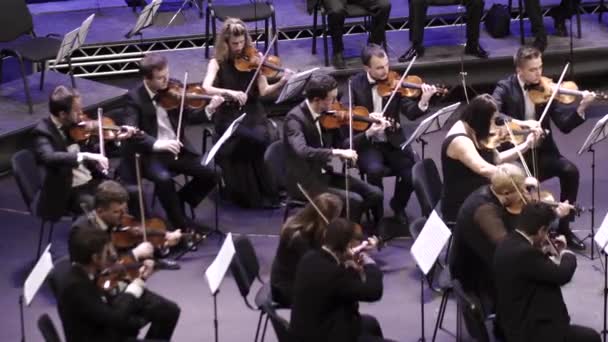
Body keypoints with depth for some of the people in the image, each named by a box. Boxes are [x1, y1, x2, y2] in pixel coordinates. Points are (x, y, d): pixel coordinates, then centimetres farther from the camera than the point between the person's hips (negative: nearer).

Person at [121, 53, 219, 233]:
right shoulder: (134, 97, -10)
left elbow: (190, 115, 3)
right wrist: (157, 144, -36)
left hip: (177, 149, 5)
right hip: (150, 153, -4)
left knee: (211, 172, -14)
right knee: (163, 178, -35)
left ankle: (179, 202, 10)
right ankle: (180, 223, -13)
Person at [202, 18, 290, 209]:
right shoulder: (217, 63, -2)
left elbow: (263, 91, -4)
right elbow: (206, 88, -18)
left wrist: (282, 83, -22)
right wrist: (230, 92, -33)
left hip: (253, 112, 2)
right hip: (228, 116, -2)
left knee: (270, 136, -28)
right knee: (252, 139, -31)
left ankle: (269, 191, -10)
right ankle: (249, 194, -14)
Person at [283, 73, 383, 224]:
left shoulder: (326, 114, 2)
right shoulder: (295, 118, -21)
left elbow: (340, 144, 11)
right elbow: (302, 151, -38)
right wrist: (336, 152, -43)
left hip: (325, 175, 8)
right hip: (304, 182, -8)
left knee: (374, 193, -4)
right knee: (354, 200, -23)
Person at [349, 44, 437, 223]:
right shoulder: (355, 84, -5)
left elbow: (410, 113, -9)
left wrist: (423, 102, -30)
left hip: (393, 142, 2)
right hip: (366, 143, -2)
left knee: (413, 170, -20)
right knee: (375, 169, -32)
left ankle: (398, 205, 11)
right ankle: (377, 213, -6)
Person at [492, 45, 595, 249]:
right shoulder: (505, 88, -5)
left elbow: (564, 125, -1)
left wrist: (581, 108, -20)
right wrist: (521, 123, -35)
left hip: (541, 151, 3)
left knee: (570, 170, -22)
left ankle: (564, 226, -6)